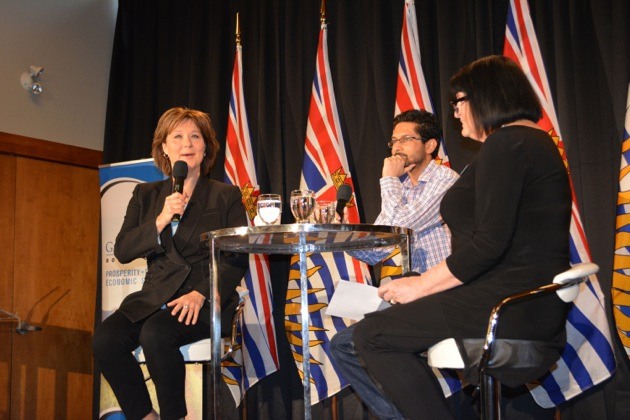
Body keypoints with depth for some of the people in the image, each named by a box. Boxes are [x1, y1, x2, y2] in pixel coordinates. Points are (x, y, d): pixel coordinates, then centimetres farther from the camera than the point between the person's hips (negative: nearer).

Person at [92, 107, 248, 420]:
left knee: (155, 334, -33)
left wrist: (201, 294, -15)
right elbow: (122, 251, 7)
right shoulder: (146, 195, 17)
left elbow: (237, 259, 0)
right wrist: (160, 221, -9)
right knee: (105, 339, -25)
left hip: (206, 300, -3)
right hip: (154, 298, 4)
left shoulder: (226, 196, 8)